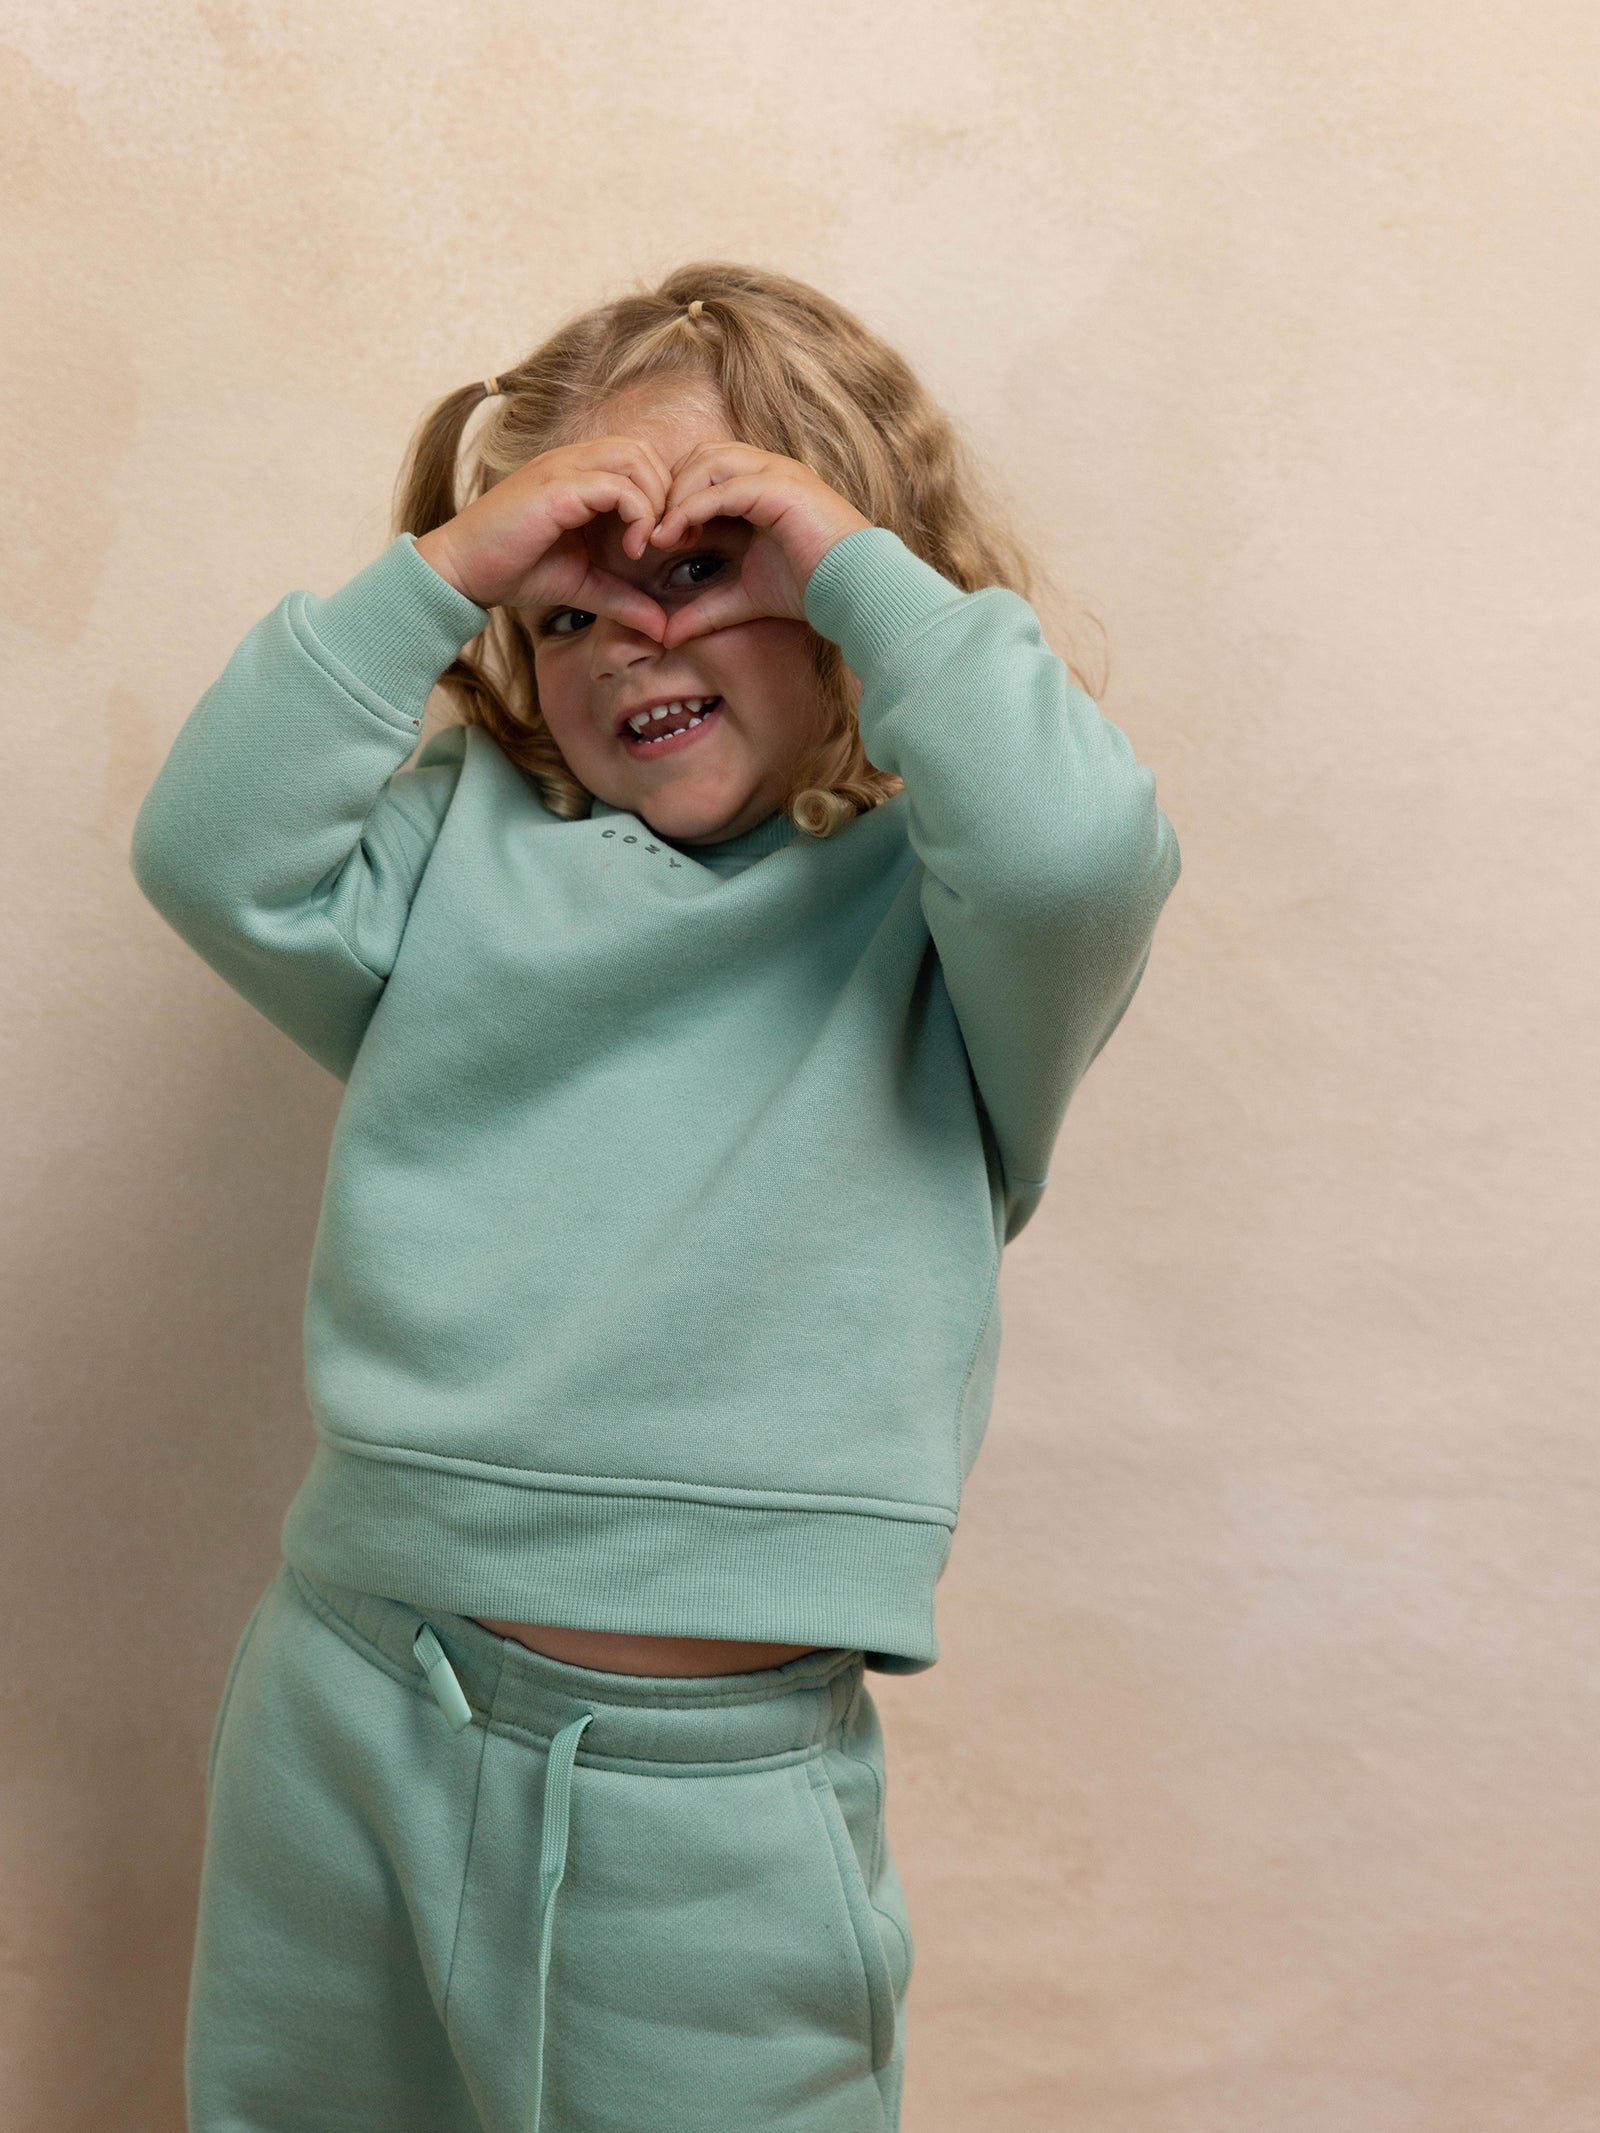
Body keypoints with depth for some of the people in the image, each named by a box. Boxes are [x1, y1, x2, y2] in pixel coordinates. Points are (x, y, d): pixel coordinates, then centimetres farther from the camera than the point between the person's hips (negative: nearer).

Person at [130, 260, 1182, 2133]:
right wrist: (440, 568, -7)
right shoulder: (462, 851, 8)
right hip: (345, 1715, 4)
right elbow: (215, 852, -5)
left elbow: (1077, 849, -23)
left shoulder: (927, 914, -3)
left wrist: (856, 560, -11)